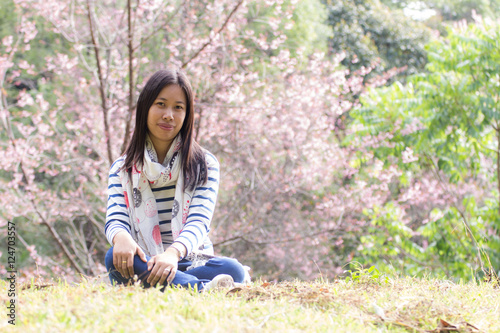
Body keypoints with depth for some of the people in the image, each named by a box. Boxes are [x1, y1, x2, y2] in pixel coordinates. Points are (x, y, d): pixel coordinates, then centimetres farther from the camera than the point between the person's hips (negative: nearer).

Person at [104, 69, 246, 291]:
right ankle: (203, 288, -43)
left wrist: (174, 252, -30)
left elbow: (199, 221, -7)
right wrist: (121, 237, -29)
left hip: (191, 263, 0)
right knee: (115, 257, -35)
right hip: (142, 264, 1)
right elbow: (115, 220, -2)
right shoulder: (122, 169, 13)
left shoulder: (204, 164, 9)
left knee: (233, 270, -32)